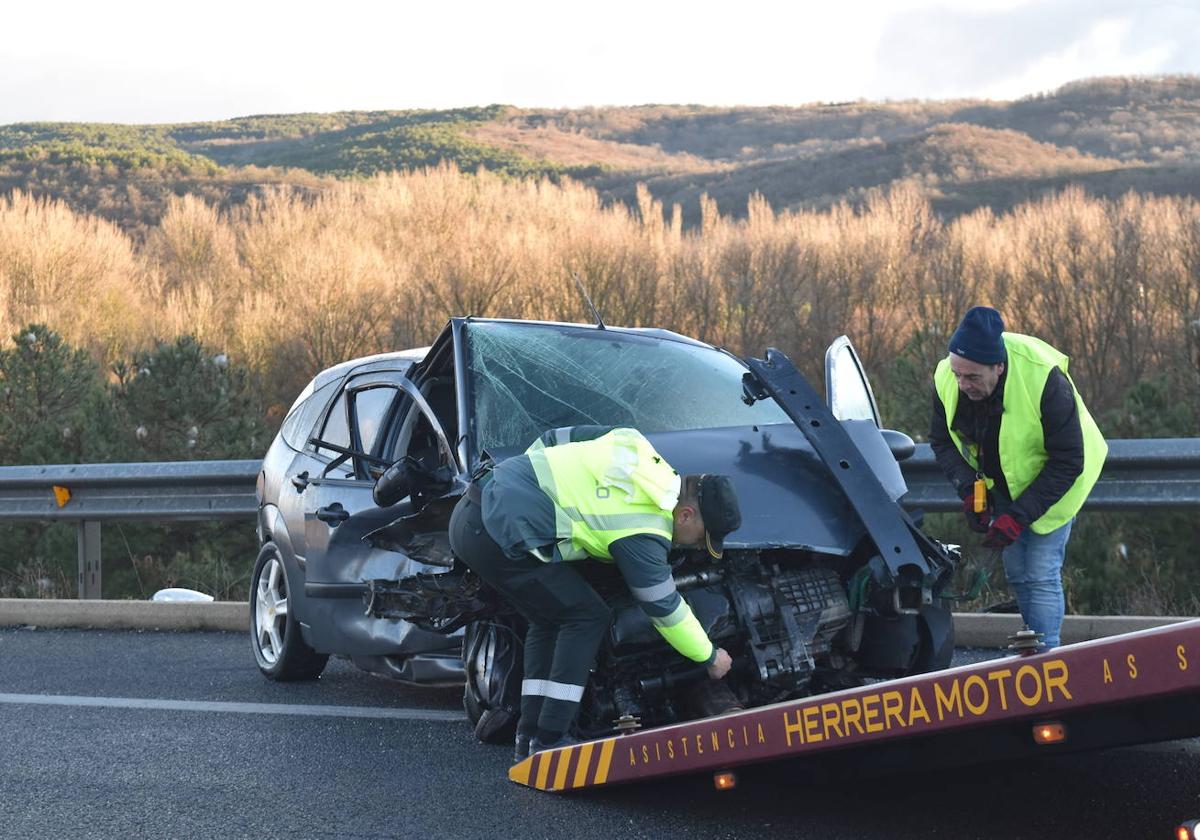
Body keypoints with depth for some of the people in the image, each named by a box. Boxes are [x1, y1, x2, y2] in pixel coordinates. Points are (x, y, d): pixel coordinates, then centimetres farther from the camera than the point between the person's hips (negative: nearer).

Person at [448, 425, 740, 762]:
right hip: (499, 537, -9)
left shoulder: (632, 444, 8)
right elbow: (665, 609, -2)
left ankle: (530, 736, 15)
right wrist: (711, 658, 13)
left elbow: (551, 440, 17)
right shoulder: (644, 534, -12)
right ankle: (549, 742, -2)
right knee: (588, 617, -2)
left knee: (549, 620, 18)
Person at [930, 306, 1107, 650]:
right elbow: (941, 440, -3)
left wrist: (1019, 515, -30)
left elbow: (1067, 463, -26)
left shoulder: (1045, 380, -35)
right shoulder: (946, 379, -21)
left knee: (1041, 576, -13)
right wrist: (968, 489, -19)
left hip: (1051, 483, -5)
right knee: (1017, 575, 10)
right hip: (1001, 488, 5)